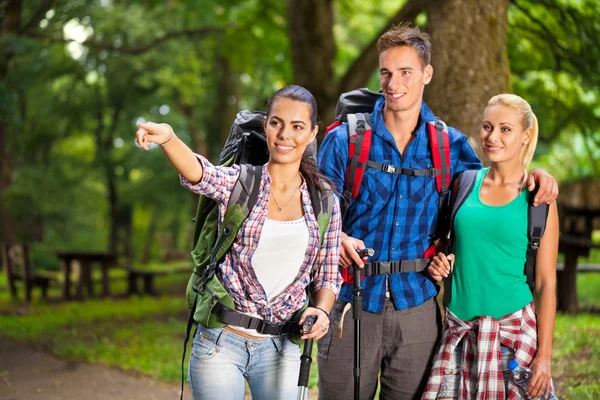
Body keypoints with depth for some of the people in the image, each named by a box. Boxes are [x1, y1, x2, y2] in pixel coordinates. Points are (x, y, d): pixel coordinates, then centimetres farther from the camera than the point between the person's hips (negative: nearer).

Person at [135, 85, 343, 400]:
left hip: (282, 349, 2)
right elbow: (199, 174, -28)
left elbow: (328, 275, 9)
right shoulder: (237, 183, -6)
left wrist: (321, 310, -12)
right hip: (220, 343, -2)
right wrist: (168, 138, -49)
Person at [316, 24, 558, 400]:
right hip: (352, 304, -1)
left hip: (417, 304, 2)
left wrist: (530, 175, -2)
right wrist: (339, 239, -22)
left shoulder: (450, 146, 7)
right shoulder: (345, 140, 0)